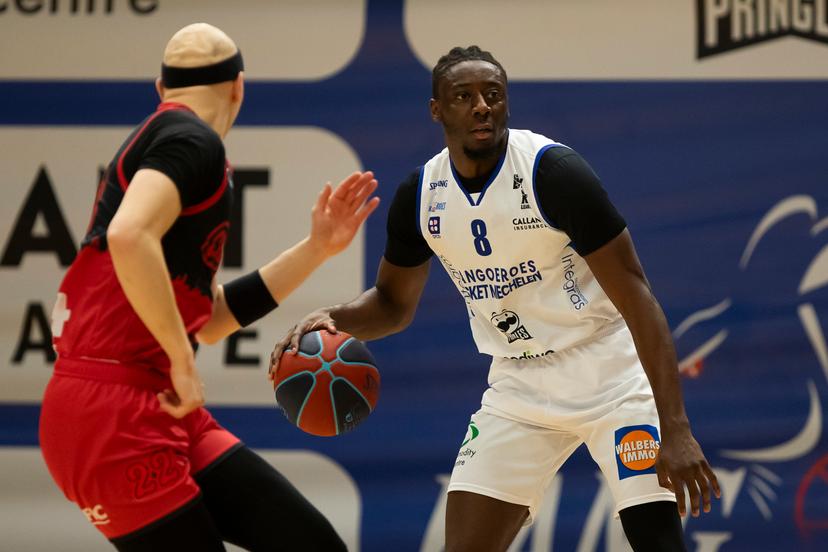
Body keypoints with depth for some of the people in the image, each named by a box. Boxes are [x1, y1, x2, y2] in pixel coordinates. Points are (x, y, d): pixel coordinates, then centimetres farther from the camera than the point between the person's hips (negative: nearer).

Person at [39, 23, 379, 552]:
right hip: (113, 412, -9)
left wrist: (317, 248, 21)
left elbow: (213, 318, 24)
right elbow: (128, 237, -28)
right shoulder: (194, 141, -7)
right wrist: (182, 362, -21)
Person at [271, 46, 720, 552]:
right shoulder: (420, 194, -4)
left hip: (611, 374, -4)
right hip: (521, 385, 5)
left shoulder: (552, 170, -21)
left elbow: (636, 297, -21)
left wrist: (675, 428, -28)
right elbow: (394, 302, 13)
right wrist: (333, 319, -11)